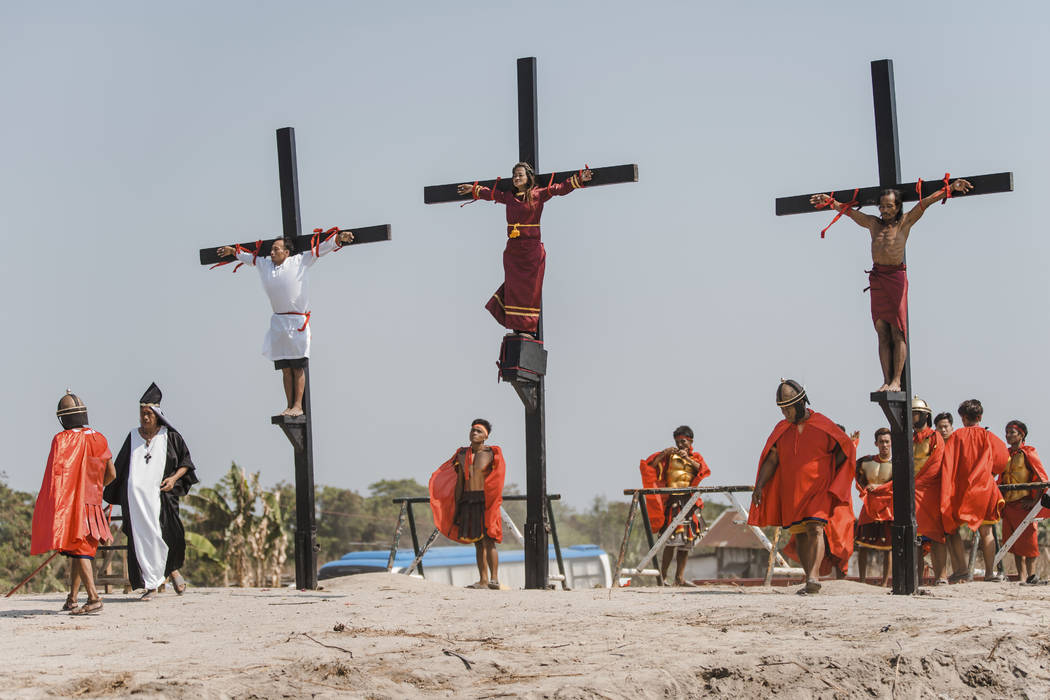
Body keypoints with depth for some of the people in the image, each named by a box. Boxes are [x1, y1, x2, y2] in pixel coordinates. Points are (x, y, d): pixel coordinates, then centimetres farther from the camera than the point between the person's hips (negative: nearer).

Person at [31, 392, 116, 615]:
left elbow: (55, 474, -16)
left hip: (70, 503, -6)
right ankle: (72, 598, 18)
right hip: (92, 503, 6)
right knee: (79, 550, 14)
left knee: (78, 550, -7)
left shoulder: (62, 439, -11)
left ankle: (93, 597, -18)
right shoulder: (98, 439, 6)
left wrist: (49, 508, -13)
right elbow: (111, 474, 13)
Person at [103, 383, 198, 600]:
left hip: (160, 495, -2)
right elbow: (119, 468, 18)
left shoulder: (170, 436, 6)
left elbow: (186, 462, 10)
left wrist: (174, 477, -7)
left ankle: (173, 568, 15)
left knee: (169, 534, -14)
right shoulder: (133, 437, 12)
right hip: (135, 495, 2)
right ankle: (150, 586, 0)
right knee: (141, 538, -4)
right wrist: (113, 494, 13)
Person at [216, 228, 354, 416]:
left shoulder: (300, 261, 1)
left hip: (298, 322, -5)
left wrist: (339, 238, -10)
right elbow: (250, 257, 32)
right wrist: (233, 251, 45)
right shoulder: (264, 264, 14)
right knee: (285, 368, 4)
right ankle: (289, 406, 8)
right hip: (278, 321, 5)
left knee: (298, 367, -4)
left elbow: (320, 248, 1)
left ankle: (298, 406, -4)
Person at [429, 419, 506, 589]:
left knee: (488, 541, -10)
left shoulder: (491, 454, 1)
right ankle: (483, 580, 7)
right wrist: (456, 509, 11)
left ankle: (494, 578, -12)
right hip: (468, 502, 5)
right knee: (478, 543, 6)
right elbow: (459, 484, 15)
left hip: (485, 501, -5)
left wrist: (493, 505, -11)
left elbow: (496, 482, -2)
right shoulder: (462, 455, 13)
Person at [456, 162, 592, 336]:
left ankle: (529, 328, -4)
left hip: (532, 249, -4)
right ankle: (518, 328, 4)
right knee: (514, 289, 0)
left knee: (530, 290, -4)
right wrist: (474, 190, 45)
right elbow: (491, 193, 32)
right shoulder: (508, 197, 13)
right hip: (513, 249, 4)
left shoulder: (538, 195, 1)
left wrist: (579, 179, -17)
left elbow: (560, 188, -6)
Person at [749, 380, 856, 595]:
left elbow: (846, 448, 6)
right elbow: (771, 459, 7)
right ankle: (811, 581, 16)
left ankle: (813, 577, -31)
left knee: (815, 528, -21)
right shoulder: (781, 429, 9)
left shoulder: (823, 425, -4)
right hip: (791, 491, 5)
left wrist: (829, 472, 0)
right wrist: (759, 486, -5)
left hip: (819, 490, -5)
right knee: (800, 535, 7)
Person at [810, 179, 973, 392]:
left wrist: (951, 188, -9)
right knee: (883, 333, 0)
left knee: (898, 332, -7)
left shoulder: (905, 222, 4)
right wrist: (829, 201, 17)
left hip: (897, 276, -4)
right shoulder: (873, 223, 14)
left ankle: (896, 381, -9)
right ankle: (886, 381, -2)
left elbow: (925, 203, -2)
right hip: (877, 277, 4)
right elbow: (849, 211, 23)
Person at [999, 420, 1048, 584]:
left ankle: (1031, 575, 0)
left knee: (1027, 540, -6)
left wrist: (1035, 501, -12)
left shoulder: (1028, 453, -3)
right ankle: (1021, 576, 8)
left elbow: (1042, 478, -8)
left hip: (1024, 503, -6)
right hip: (1008, 504, 6)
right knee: (1014, 542, 5)